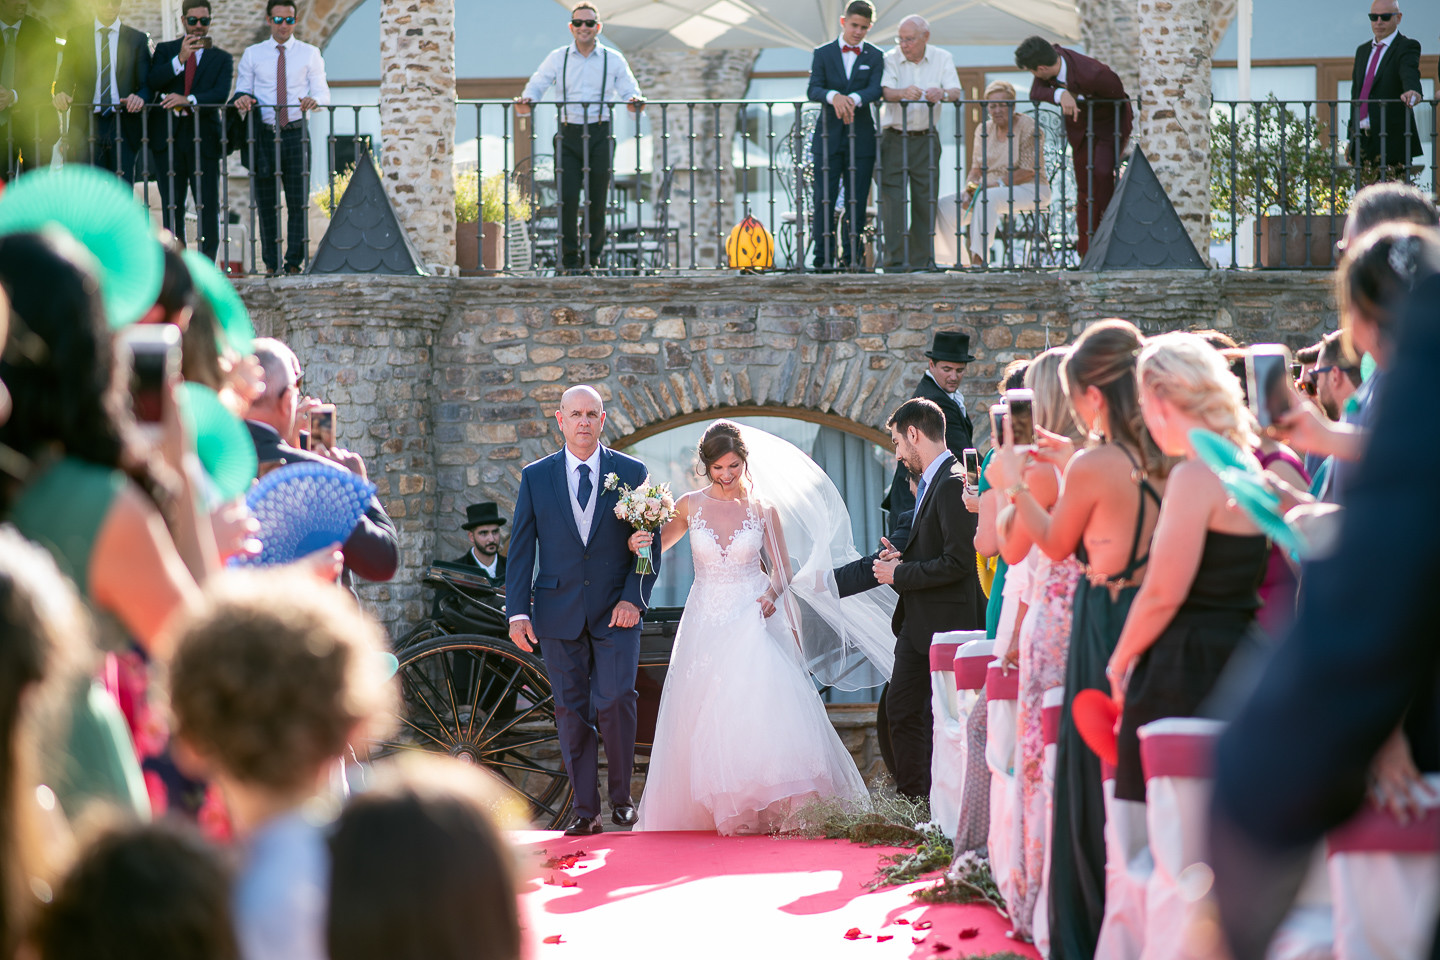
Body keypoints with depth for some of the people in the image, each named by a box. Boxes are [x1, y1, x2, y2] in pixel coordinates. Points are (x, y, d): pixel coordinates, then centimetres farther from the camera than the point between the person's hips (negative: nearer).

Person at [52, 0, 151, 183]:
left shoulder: (138, 39, 11)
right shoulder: (76, 36, 11)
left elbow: (147, 83, 6)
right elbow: (65, 77, 8)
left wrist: (140, 97, -18)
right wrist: (61, 94, -16)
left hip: (123, 126, 0)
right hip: (85, 125, 0)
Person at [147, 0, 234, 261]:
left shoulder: (222, 59, 11)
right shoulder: (165, 50, 14)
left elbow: (221, 93, -5)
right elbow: (153, 82, -3)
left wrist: (188, 100, -20)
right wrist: (180, 59, -15)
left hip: (204, 138, -1)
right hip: (169, 136, 1)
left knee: (208, 204, -6)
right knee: (171, 203, 2)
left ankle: (207, 262, 0)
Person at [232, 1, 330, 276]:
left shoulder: (310, 54, 8)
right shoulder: (252, 54, 11)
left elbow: (322, 91, 1)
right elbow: (242, 90, 8)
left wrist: (314, 100, -23)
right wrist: (241, 99, -16)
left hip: (296, 132, -1)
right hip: (264, 134, 1)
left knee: (298, 201, -3)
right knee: (266, 202, 1)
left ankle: (294, 262, 1)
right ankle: (271, 264, 6)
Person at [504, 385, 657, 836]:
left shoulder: (632, 473, 4)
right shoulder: (536, 477, 6)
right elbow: (521, 549, 6)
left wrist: (634, 597, -10)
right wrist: (517, 611, -3)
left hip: (616, 612, -1)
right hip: (559, 614, 1)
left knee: (615, 701, -13)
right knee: (571, 711, 2)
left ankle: (621, 795, 6)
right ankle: (585, 811, 8)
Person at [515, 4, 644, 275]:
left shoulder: (613, 59, 9)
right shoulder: (558, 58, 10)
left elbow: (628, 89, 6)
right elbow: (537, 85, 8)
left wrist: (634, 100, -18)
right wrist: (526, 101, -15)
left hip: (600, 134, 0)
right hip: (569, 134, 0)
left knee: (597, 200, -1)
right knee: (568, 198, -9)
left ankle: (592, 256, 10)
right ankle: (570, 257, 0)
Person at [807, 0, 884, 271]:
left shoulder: (875, 57, 7)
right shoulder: (822, 53, 7)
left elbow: (875, 90, -8)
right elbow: (813, 89, -6)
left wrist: (854, 99, -29)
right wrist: (833, 96, -28)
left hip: (861, 137, 0)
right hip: (828, 137, 0)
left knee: (856, 202, 1)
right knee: (824, 200, -4)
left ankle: (852, 257, 5)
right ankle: (824, 257, 0)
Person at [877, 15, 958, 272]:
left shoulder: (942, 58, 5)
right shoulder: (891, 59, -1)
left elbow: (956, 92, -6)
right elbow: (886, 91, -16)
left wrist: (942, 93, -30)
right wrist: (904, 93, -39)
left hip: (926, 138, 2)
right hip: (894, 136, -2)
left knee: (925, 199, 2)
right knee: (893, 200, -9)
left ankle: (921, 259, 9)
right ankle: (895, 260, -9)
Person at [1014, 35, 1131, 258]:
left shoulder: (1092, 74, -37)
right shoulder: (1054, 53, -19)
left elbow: (1119, 95, -22)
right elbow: (1035, 92, -20)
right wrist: (1060, 94, -40)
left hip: (1110, 123, -6)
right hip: (1080, 128, 6)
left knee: (1101, 173, -29)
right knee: (1084, 189, 7)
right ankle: (1086, 253, 12)